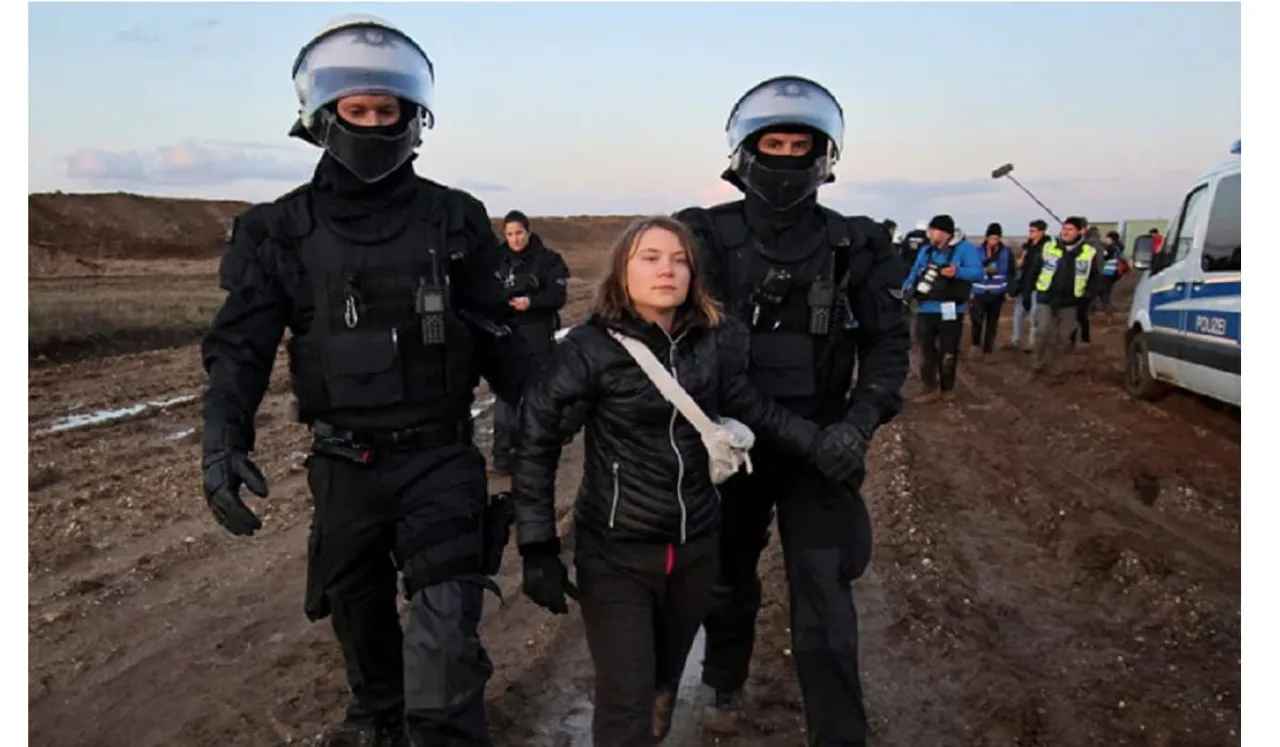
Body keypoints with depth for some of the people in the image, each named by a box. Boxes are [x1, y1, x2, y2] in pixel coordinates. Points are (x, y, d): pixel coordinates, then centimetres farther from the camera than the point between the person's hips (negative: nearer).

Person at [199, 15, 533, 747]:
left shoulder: (454, 220, -2)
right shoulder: (283, 229, -2)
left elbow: (494, 336, 3)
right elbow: (241, 345, -4)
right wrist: (225, 441, -19)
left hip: (440, 457, -2)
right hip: (345, 462, 2)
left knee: (444, 634, -10)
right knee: (358, 605, 23)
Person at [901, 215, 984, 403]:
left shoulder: (965, 248, -8)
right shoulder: (926, 251, 11)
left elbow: (978, 272, -19)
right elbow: (915, 273, 15)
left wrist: (958, 272, -38)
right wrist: (906, 289, -4)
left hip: (950, 311, -5)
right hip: (926, 309, 5)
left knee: (948, 352, 7)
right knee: (926, 350, 6)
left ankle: (946, 388, 24)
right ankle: (931, 388, 14)